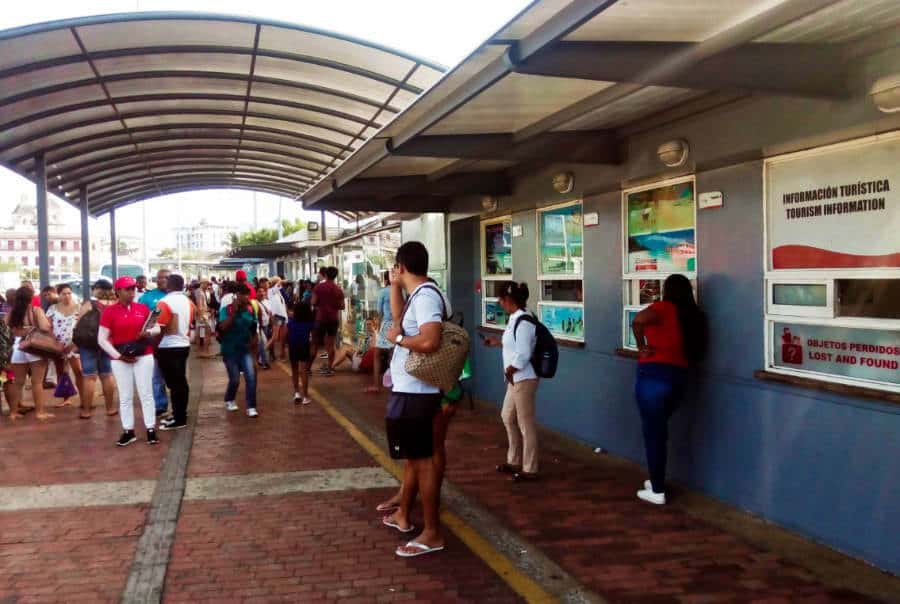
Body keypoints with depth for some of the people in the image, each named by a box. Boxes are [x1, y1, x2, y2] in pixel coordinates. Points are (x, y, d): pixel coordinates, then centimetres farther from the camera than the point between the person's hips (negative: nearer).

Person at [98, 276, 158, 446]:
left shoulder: (143, 308, 3)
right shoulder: (109, 311, -4)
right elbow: (102, 339, -5)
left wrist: (148, 333, -10)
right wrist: (118, 356, -12)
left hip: (144, 356, 1)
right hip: (120, 359, -1)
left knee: (146, 394, 3)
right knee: (125, 397, 6)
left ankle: (151, 430, 8)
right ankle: (128, 431, 15)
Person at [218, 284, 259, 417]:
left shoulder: (250, 310, -2)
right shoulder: (226, 310, -12)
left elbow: (253, 328, 11)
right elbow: (223, 327, -27)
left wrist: (254, 340, -7)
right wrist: (234, 311, -29)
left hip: (245, 349, 3)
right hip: (230, 350, -3)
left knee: (251, 377, -11)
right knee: (235, 380, 2)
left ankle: (251, 407, -5)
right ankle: (229, 400, 33)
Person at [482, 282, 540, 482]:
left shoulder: (523, 322, -22)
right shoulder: (516, 319, 8)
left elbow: (523, 355, -25)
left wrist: (508, 371, -11)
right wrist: (497, 342, 20)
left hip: (523, 379, -11)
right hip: (516, 379, 11)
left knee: (526, 424, 0)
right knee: (508, 417, 21)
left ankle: (530, 470, 11)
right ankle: (514, 461, 34)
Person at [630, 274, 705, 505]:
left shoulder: (663, 308, -9)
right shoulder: (692, 316, 10)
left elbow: (638, 320, -28)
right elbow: (696, 350, 13)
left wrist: (642, 347, -14)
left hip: (654, 374, -7)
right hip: (679, 376, 7)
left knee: (652, 432, 2)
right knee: (659, 428, 23)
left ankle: (657, 491, 8)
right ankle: (657, 480, 30)